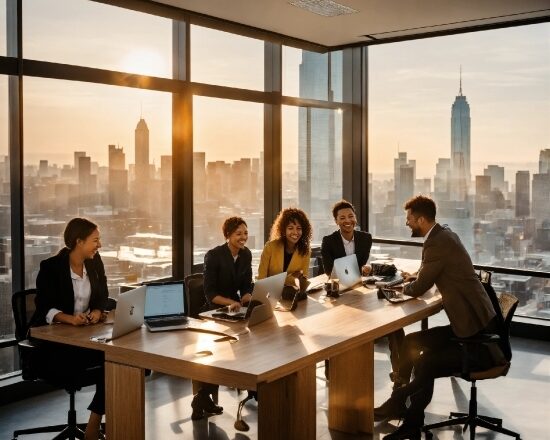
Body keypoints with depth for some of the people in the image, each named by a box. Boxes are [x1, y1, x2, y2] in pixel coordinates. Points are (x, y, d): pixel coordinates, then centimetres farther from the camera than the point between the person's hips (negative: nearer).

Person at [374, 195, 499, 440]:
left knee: (425, 365, -20)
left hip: (479, 333, -10)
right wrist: (417, 277, 9)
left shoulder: (438, 243, -20)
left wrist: (406, 285, 8)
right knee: (412, 343, 7)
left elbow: (419, 289, -13)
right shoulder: (443, 235, 10)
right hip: (473, 323, 10)